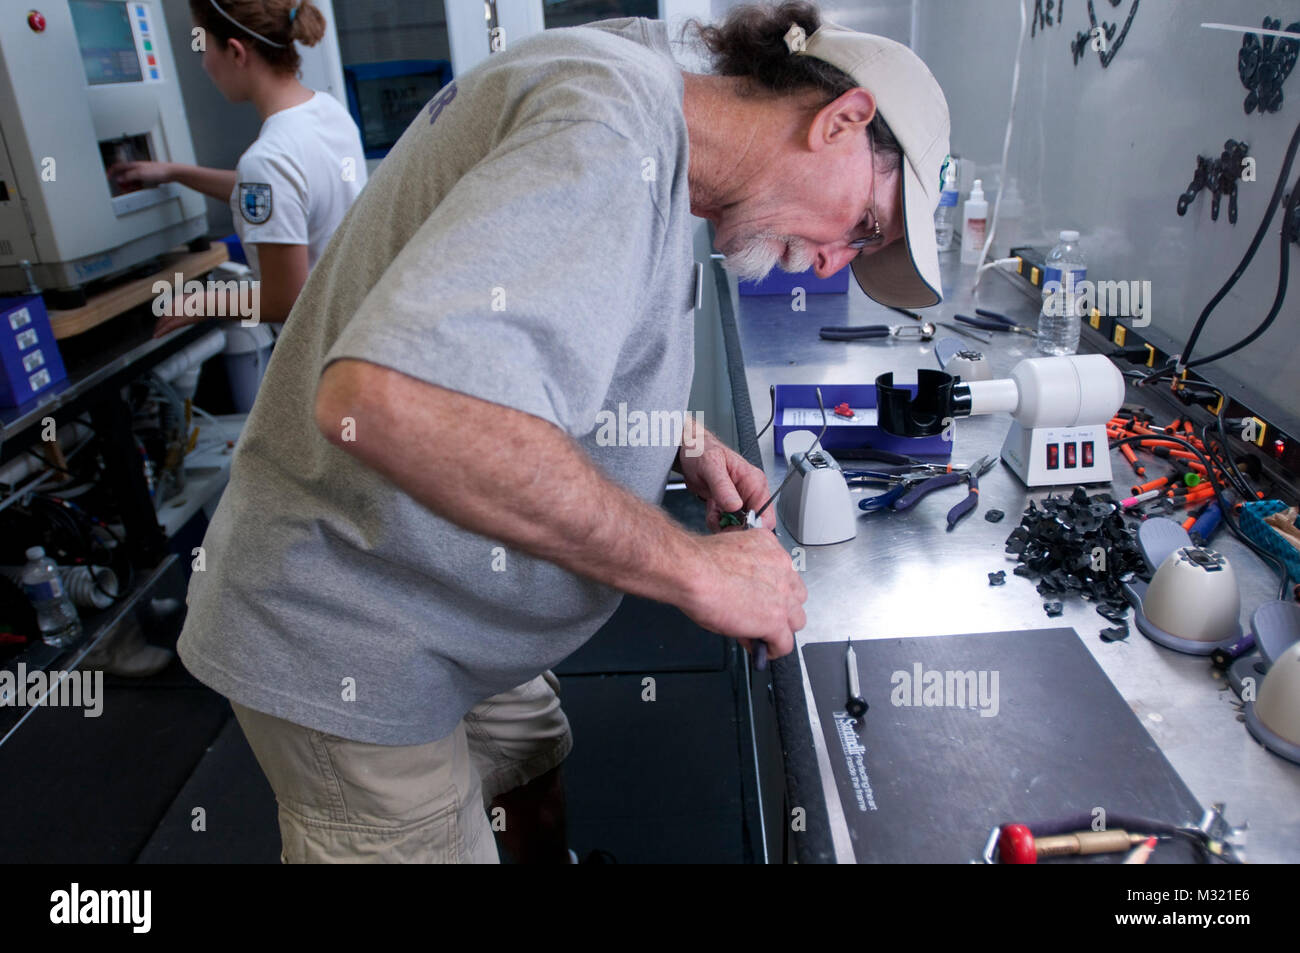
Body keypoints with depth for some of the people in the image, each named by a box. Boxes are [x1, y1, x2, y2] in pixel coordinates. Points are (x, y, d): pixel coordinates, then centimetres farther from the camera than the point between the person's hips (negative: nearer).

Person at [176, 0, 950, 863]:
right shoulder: (614, 130, -27)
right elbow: (384, 396, -41)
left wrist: (682, 445, 5)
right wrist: (692, 567, -32)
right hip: (348, 647, -9)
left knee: (532, 767, 25)